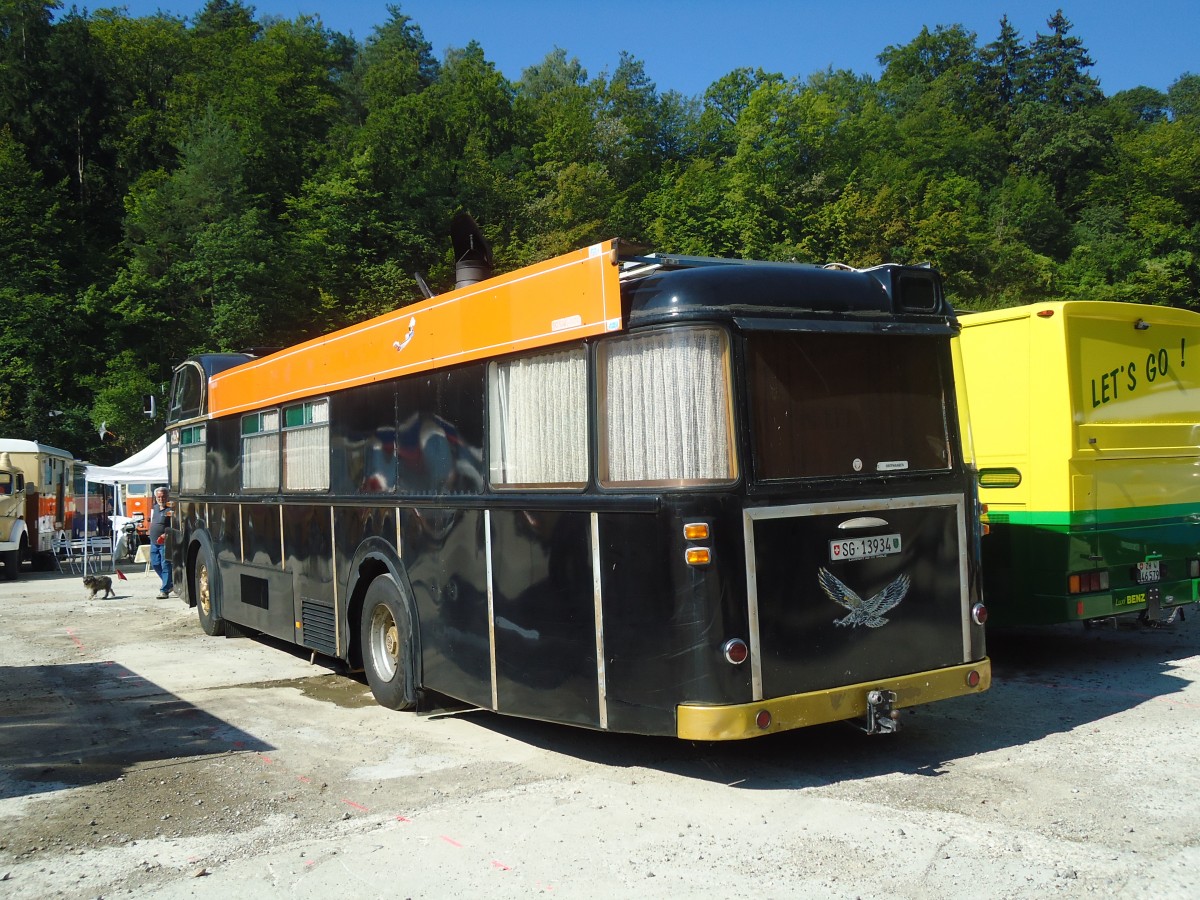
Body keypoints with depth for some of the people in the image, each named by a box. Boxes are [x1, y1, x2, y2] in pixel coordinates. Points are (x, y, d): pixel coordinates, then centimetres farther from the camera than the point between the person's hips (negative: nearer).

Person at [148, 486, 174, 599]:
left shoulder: (170, 509, -12)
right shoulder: (154, 508, 14)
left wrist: (166, 534, -29)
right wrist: (152, 535, 19)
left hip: (165, 542, -8)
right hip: (154, 542, 8)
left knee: (166, 566, -6)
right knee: (155, 564, 12)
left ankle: (164, 590, -3)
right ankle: (170, 584, 28)